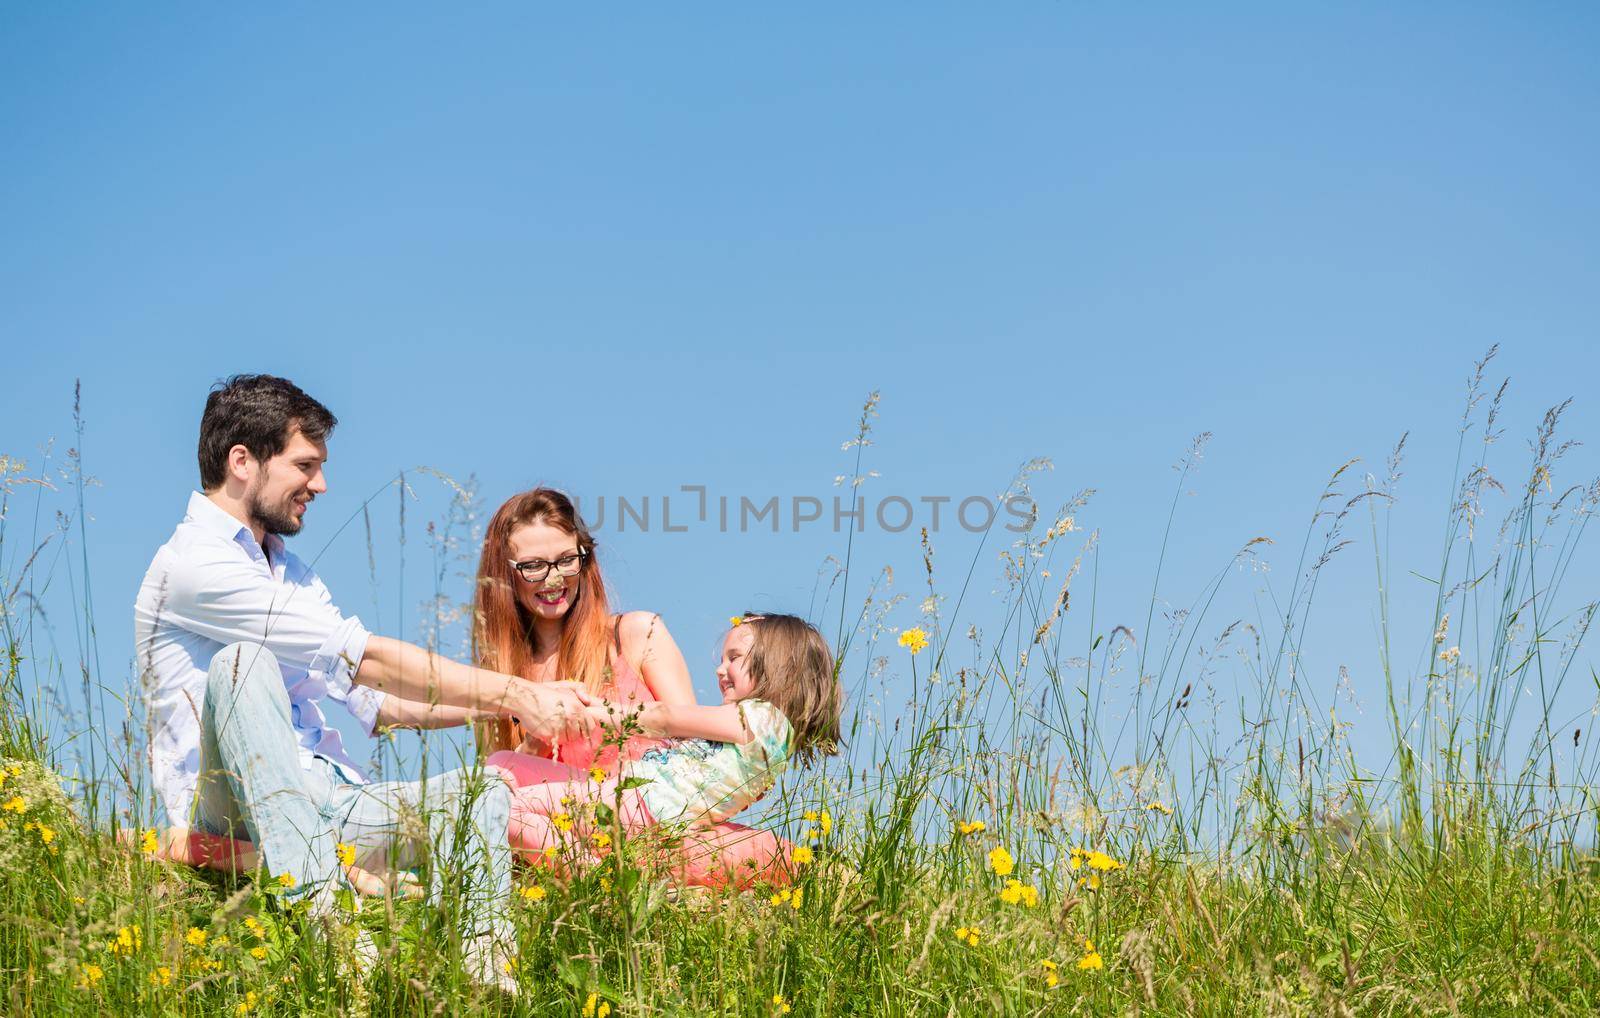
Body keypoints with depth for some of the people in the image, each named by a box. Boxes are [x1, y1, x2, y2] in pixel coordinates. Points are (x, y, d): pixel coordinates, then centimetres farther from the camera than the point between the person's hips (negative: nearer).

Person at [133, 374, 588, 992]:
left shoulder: (286, 570, 23)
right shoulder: (196, 563, -9)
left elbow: (379, 702, 18)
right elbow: (365, 660, -14)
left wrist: (505, 703, 8)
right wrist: (512, 695, -12)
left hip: (322, 804, 8)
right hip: (231, 810, -8)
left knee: (484, 792, -6)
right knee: (242, 661, -32)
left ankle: (483, 981, -29)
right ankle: (312, 894, -47)